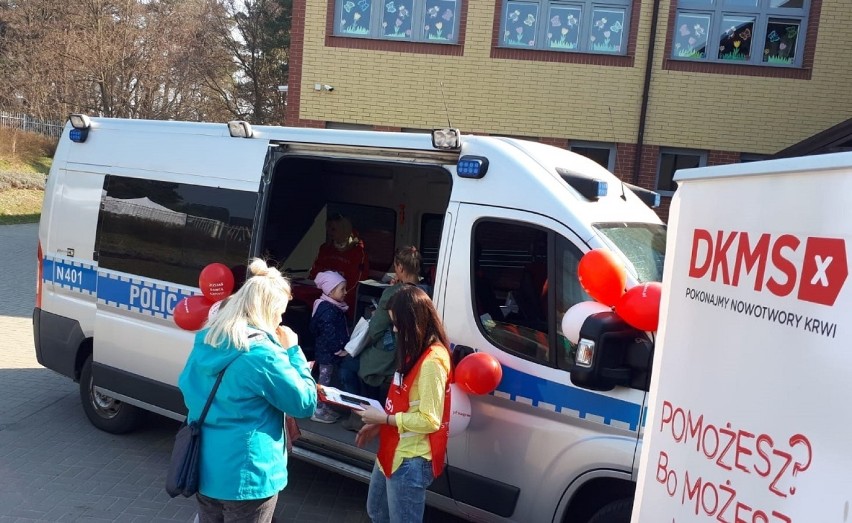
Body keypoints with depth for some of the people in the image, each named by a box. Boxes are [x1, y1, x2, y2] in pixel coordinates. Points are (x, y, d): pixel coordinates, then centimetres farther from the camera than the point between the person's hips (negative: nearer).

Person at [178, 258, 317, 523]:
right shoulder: (264, 354, -22)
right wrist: (293, 351, -7)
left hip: (204, 468, 7)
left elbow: (186, 387, 16)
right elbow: (305, 404, -13)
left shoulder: (206, 341, 1)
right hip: (246, 476, -7)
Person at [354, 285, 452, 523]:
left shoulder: (432, 361, -23)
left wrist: (382, 418, -18)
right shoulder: (417, 351, 8)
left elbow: (429, 421, -24)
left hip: (411, 460, -10)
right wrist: (378, 425, 7)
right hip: (392, 452, 10)